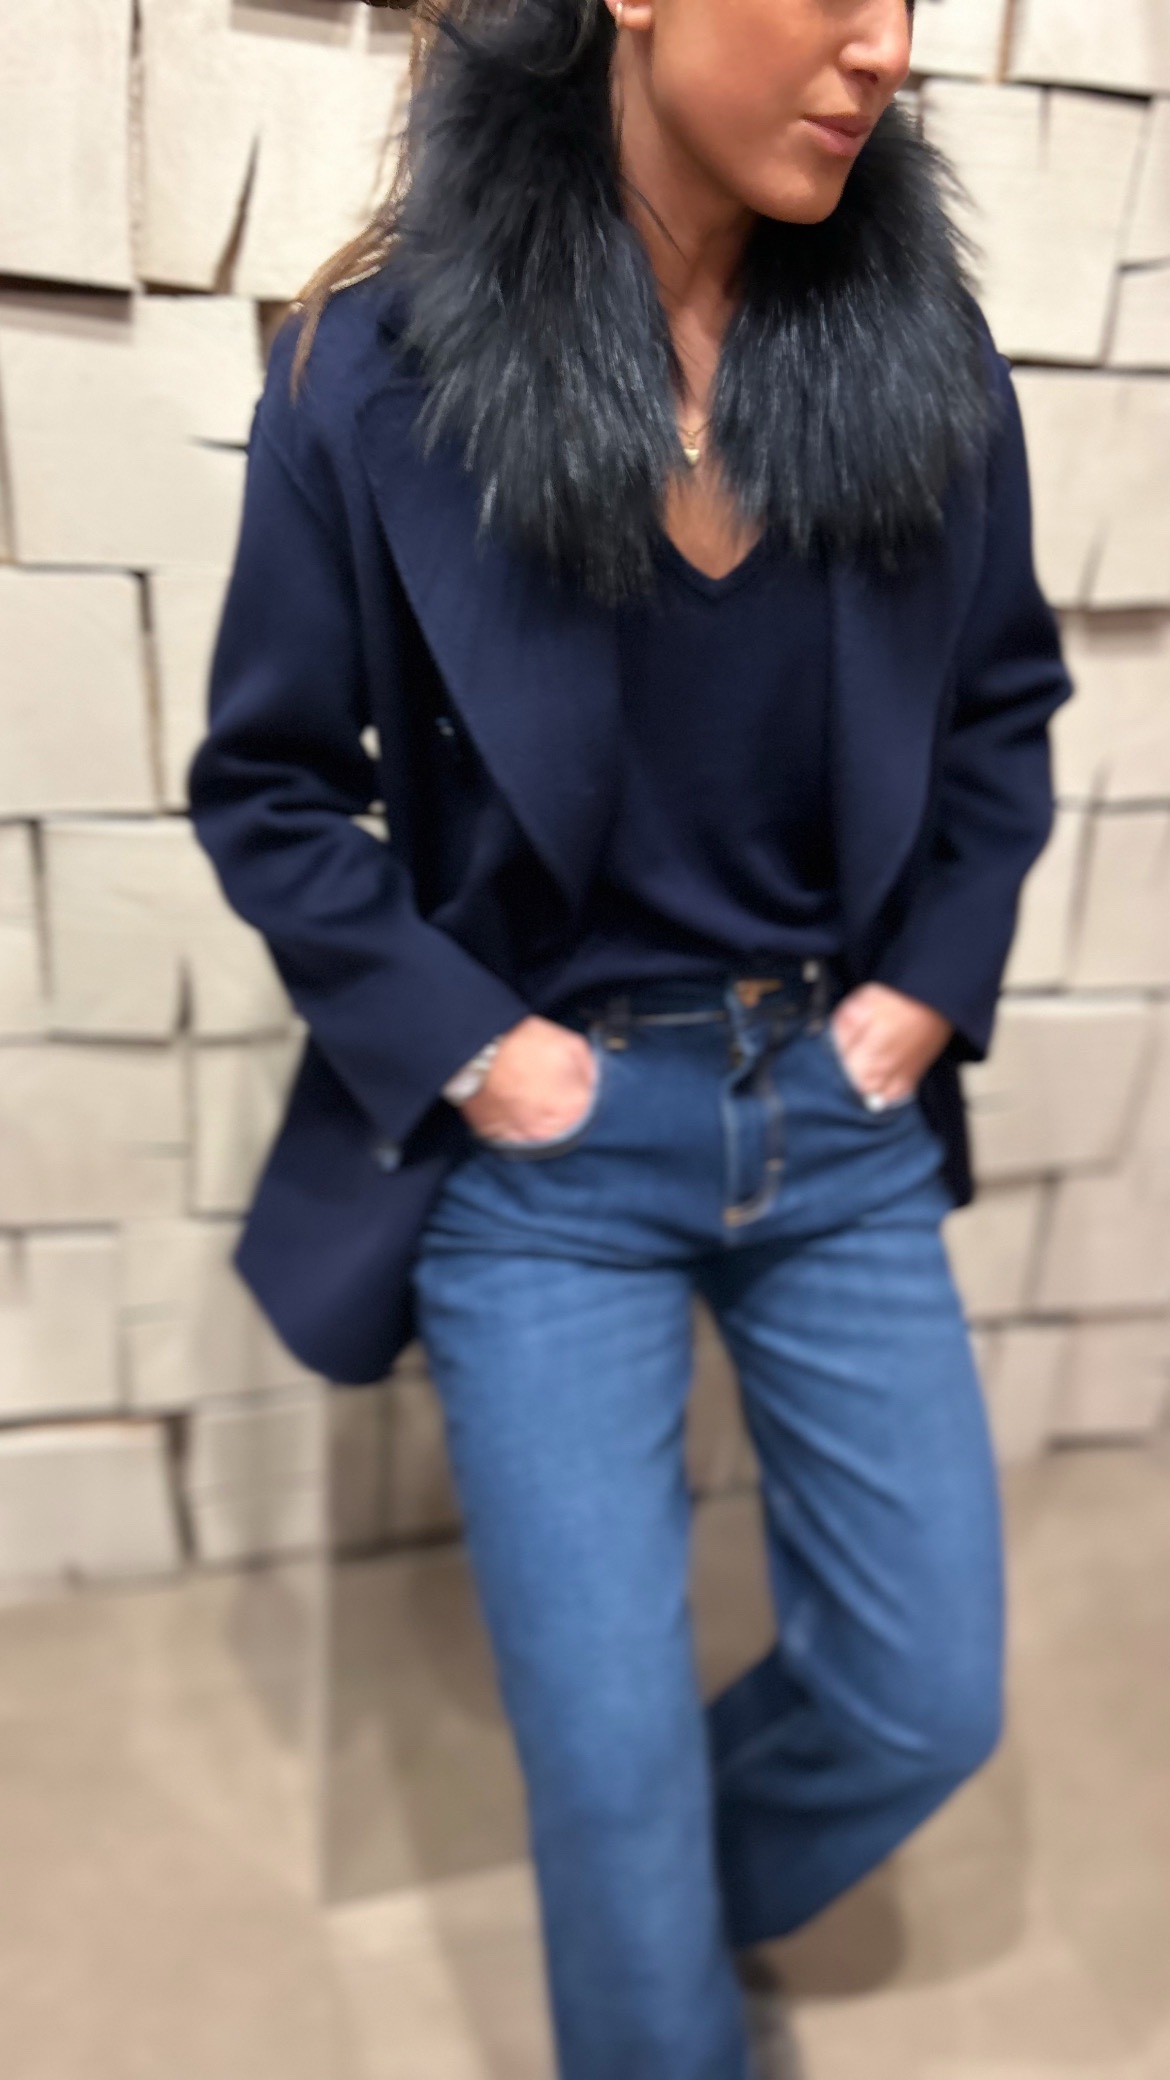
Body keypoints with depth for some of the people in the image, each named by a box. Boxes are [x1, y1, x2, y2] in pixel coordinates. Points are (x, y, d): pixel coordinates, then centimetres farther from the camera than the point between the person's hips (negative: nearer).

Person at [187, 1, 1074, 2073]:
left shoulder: (921, 340, -1)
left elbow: (1005, 704, 10)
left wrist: (929, 984, 0)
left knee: (927, 1700, 13)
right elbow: (265, 786, -3)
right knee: (615, 1754, 5)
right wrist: (462, 1045, -10)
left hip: (844, 1117, 4)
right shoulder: (378, 365, -10)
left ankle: (655, 1899, 46)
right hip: (546, 1143, -3)